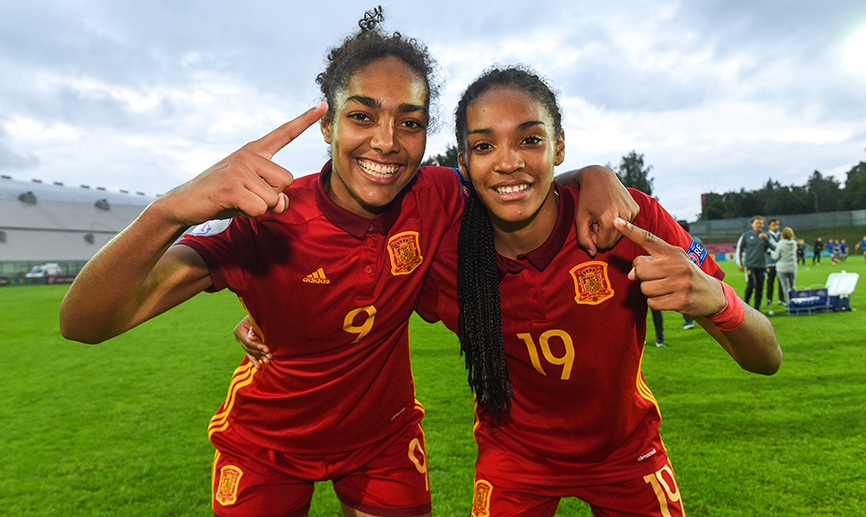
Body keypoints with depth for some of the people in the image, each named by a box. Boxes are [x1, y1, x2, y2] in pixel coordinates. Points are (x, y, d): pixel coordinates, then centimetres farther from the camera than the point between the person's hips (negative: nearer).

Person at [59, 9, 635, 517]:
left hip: (385, 438, 2)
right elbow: (84, 324, -30)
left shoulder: (438, 196, -20)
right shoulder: (264, 219, -26)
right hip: (267, 446, -1)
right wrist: (171, 211, -50)